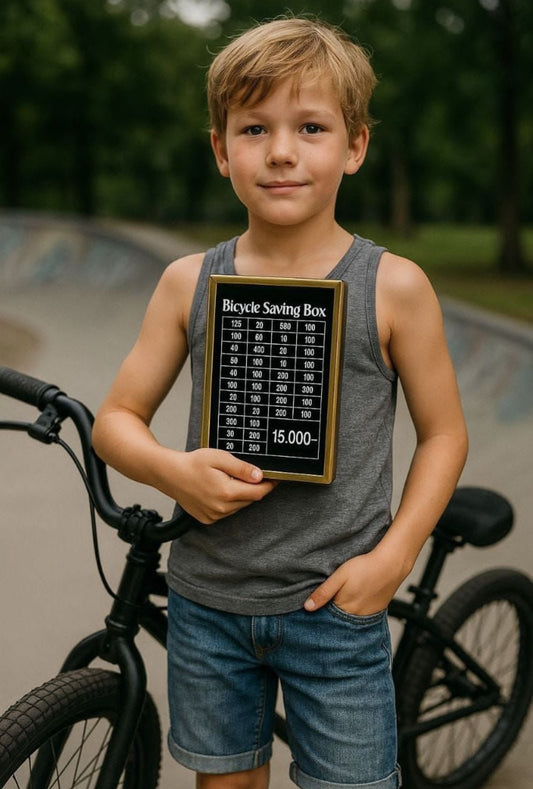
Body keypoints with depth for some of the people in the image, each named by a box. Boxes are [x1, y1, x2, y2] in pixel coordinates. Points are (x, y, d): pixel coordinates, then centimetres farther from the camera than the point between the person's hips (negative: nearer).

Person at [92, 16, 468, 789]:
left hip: (335, 604, -2)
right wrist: (174, 470, -16)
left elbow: (443, 433, 0)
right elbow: (116, 418, 4)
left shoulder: (394, 286, -8)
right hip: (207, 600, 3)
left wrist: (392, 557, -11)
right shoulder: (190, 282, -2)